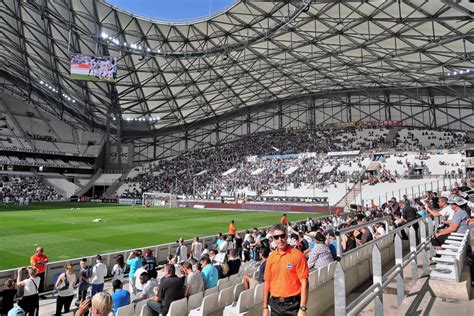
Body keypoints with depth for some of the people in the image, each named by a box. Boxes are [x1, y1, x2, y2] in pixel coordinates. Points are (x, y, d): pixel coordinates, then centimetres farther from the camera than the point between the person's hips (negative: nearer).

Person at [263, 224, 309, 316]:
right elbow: (267, 283, 8)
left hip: (292, 304, -4)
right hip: (275, 305, 4)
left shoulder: (297, 255, -11)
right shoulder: (271, 258, 2)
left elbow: (304, 283, -11)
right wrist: (265, 307, 9)